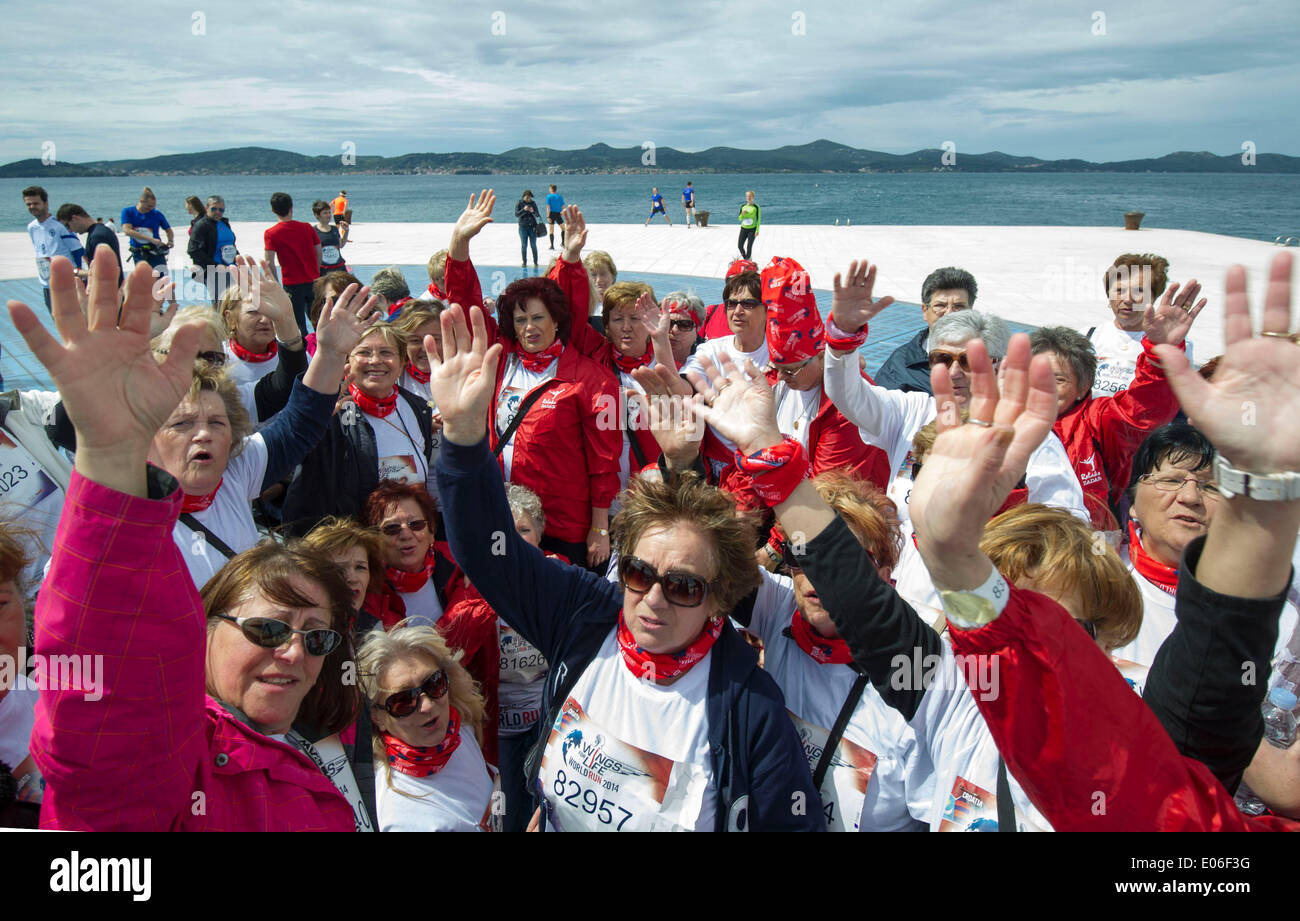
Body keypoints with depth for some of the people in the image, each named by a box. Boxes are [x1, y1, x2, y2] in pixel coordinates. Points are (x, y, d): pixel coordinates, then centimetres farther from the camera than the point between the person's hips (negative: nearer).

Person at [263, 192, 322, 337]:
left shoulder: (270, 233, -6)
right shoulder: (307, 227, 3)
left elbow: (270, 263, -12)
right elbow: (319, 253, 9)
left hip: (292, 284, -3)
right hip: (313, 282, 3)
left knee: (299, 326, 4)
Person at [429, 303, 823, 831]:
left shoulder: (748, 708, -16)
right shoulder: (584, 616, -8)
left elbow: (796, 822, -10)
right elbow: (488, 547, -11)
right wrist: (465, 429, -23)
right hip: (550, 822, 3)